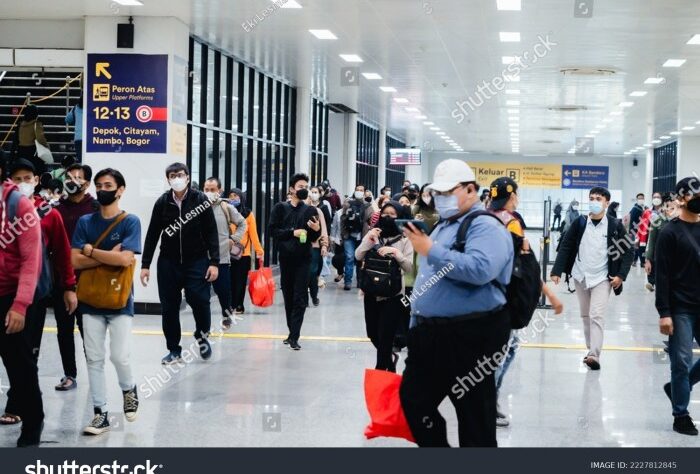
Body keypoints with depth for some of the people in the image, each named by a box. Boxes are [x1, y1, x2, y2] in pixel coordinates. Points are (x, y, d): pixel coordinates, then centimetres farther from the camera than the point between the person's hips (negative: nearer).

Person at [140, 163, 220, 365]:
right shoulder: (162, 202, 2)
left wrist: (214, 262, -10)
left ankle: (202, 335, 19)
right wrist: (145, 265, 4)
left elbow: (211, 233, -4)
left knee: (200, 301, -10)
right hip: (168, 263, 2)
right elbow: (152, 235, 6)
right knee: (169, 308, 3)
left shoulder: (200, 200, -4)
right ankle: (174, 350, 16)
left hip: (196, 261, -2)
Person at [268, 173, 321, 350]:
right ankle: (292, 332, 20)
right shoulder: (280, 208, 4)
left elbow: (313, 237, 7)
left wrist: (317, 229, -14)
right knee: (288, 297, 9)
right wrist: (293, 232, -14)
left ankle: (294, 336, -8)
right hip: (285, 257, 1)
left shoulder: (310, 211, 6)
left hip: (303, 259, -1)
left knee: (299, 299, -6)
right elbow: (273, 231, -5)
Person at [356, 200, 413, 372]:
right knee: (373, 335, 14)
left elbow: (409, 267, -11)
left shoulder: (404, 239, -4)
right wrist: (368, 239, -15)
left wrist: (396, 253, -23)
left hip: (392, 295, -4)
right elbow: (358, 256, -3)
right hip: (372, 293, 4)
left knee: (384, 338, -5)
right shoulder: (373, 234, 6)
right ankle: (389, 359, 40)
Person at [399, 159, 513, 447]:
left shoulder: (485, 226, -12)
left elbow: (480, 269, -31)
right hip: (431, 334, 10)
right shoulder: (443, 226, 18)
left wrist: (431, 251, -24)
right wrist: (417, 323, 22)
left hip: (469, 337, -9)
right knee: (413, 399, 16)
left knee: (474, 413, 0)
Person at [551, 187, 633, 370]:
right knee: (585, 315, 13)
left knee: (597, 316, -13)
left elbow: (628, 251, 0)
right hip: (581, 276, 4)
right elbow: (566, 246, 1)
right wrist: (557, 271, -7)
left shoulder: (615, 226, -6)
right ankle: (590, 349, 26)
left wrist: (621, 275, -9)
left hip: (602, 278, -3)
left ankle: (594, 355, -18)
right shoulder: (579, 223, -1)